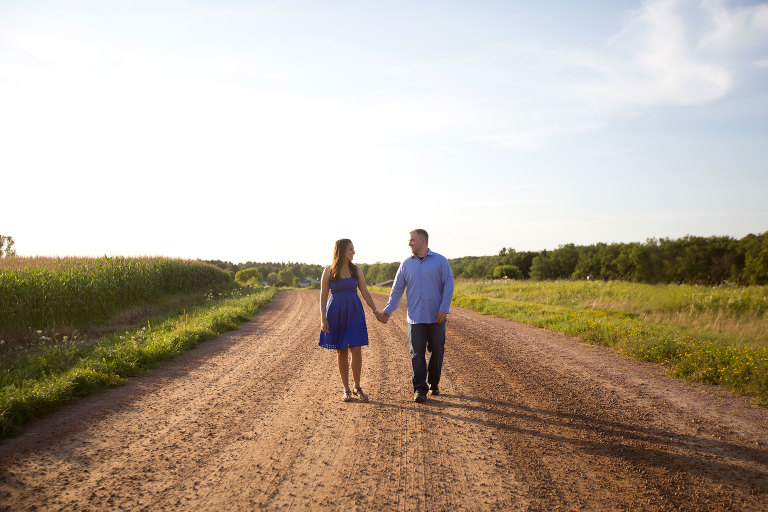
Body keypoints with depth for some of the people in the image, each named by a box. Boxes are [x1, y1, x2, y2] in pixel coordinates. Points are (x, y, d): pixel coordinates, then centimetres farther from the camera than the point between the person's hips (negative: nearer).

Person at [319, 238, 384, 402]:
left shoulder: (356, 269, 3)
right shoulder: (329, 271, -4)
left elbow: (365, 292, 8)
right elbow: (323, 296, -3)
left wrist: (375, 310, 2)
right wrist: (323, 319, -8)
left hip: (354, 313, 2)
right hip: (336, 314, -2)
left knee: (356, 351, -5)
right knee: (341, 352, 4)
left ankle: (357, 387, 11)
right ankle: (346, 390, 15)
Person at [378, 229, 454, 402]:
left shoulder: (440, 261, 1)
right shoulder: (406, 264, 9)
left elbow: (448, 285, -2)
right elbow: (397, 289, 10)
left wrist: (444, 309, -12)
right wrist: (388, 310, 0)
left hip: (436, 317, -1)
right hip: (415, 317, 1)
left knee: (436, 352, 7)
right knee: (417, 354, -3)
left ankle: (434, 384, 24)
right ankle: (420, 390, 1)